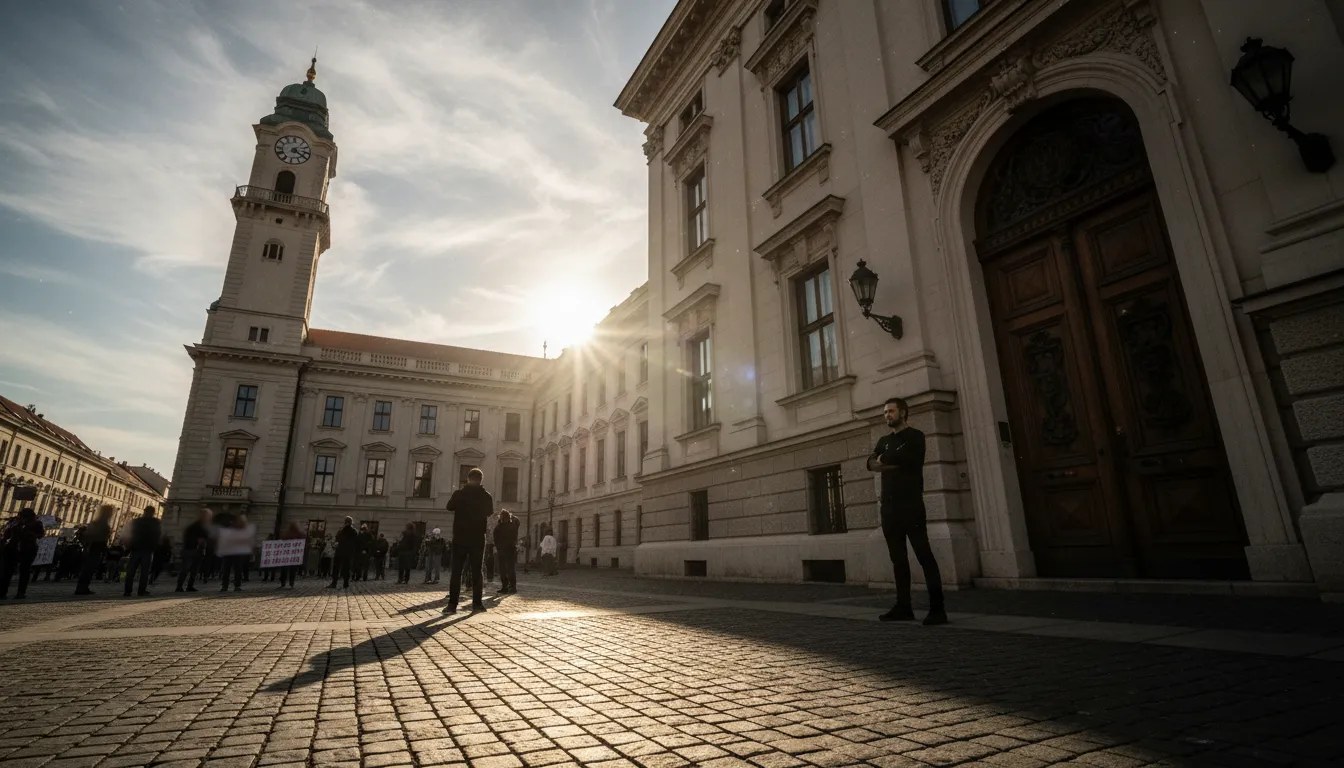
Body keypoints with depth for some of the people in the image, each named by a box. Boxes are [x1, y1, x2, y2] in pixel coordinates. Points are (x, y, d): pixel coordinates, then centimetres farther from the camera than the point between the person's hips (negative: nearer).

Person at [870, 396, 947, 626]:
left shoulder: (915, 436, 0)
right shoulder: (884, 441, 17)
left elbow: (907, 460, -17)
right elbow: (871, 464, 2)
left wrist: (885, 460, 0)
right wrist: (895, 463, -12)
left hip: (910, 505, -6)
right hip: (889, 507, 6)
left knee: (924, 556, -7)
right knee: (898, 558, 9)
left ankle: (937, 609, -5)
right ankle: (903, 607, 15)